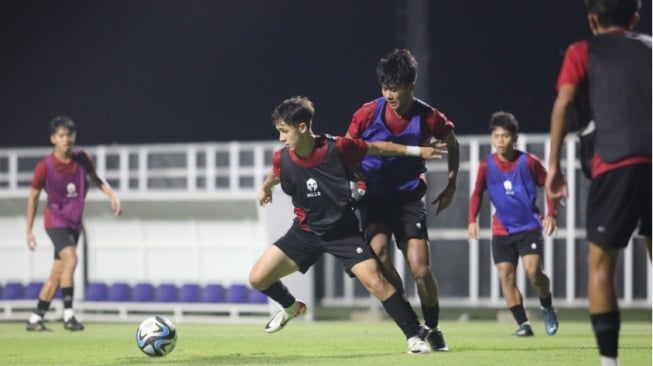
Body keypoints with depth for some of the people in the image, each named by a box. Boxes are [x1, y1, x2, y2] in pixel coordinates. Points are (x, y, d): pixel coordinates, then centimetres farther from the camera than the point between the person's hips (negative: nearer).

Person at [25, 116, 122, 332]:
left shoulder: (82, 159, -5)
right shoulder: (45, 167, -14)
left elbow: (95, 178, 14)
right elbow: (33, 197, -2)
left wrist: (111, 195, -5)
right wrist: (29, 231, 0)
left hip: (74, 222, 5)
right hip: (56, 219, -5)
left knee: (57, 274, 6)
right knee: (70, 258, -28)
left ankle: (35, 319, 16)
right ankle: (68, 314, -28)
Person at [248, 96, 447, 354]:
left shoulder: (337, 148, -23)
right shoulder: (282, 159, -13)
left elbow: (376, 148, -7)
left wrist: (416, 151, -2)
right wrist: (266, 188, 36)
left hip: (344, 232, -3)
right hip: (305, 231, 3)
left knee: (376, 281, -18)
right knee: (258, 278, -4)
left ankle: (414, 337, -7)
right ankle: (291, 307, 28)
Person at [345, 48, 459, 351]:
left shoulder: (428, 118, -11)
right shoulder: (368, 113, -11)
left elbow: (451, 143, 10)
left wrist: (451, 186, 10)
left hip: (409, 198, 0)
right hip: (374, 197, 0)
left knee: (421, 270, -9)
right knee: (379, 252, -24)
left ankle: (433, 329, 14)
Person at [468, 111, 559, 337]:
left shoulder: (528, 162, -7)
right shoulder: (487, 166, -3)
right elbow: (477, 193, 3)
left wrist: (551, 214, -7)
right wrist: (472, 220, -10)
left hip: (530, 227, -3)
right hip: (501, 231, 3)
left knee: (533, 271, -18)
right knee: (506, 276, -5)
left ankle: (547, 308, 9)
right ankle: (523, 324, 0)